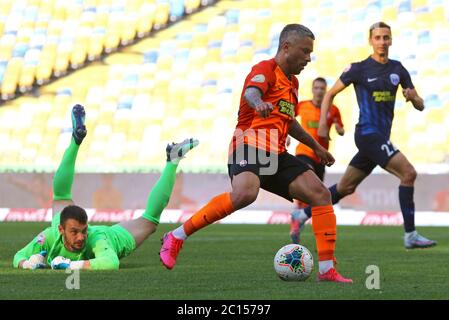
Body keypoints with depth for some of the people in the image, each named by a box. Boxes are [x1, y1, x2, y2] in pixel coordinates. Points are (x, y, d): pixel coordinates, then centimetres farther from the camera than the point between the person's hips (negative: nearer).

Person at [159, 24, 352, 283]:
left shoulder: (293, 82, 24)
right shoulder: (266, 69, -3)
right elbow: (251, 92, -28)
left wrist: (315, 146, 47)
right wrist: (258, 103, -52)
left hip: (276, 155, 9)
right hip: (250, 145, -9)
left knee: (321, 194, -3)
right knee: (245, 193, -35)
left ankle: (327, 269, -1)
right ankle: (176, 237, -23)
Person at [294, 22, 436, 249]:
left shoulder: (398, 69, 11)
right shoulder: (359, 69, -4)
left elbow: (420, 106, 12)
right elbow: (330, 94, 5)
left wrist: (413, 97, -12)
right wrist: (323, 123, -6)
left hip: (381, 137, 7)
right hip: (368, 134, -7)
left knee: (345, 187, 13)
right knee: (408, 173, -19)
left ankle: (304, 215, 26)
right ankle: (410, 235, -15)